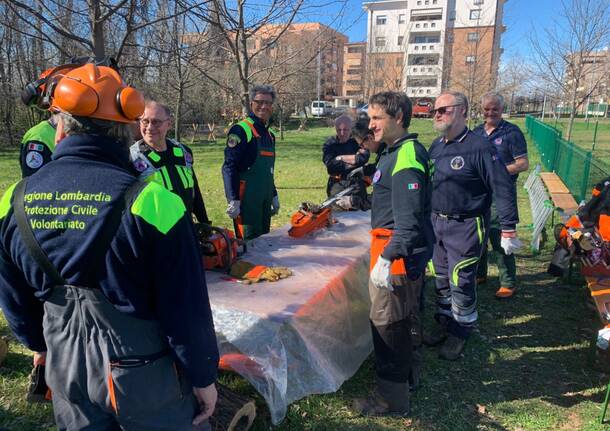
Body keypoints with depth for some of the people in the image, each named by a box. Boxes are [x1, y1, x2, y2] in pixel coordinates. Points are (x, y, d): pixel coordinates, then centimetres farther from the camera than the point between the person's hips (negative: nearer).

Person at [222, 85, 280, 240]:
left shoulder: (270, 134, 15)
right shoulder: (241, 130, -11)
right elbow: (229, 167, -17)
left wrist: (274, 196, 23)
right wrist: (233, 200, -21)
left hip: (265, 199, 8)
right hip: (247, 198, -8)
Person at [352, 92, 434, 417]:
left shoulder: (407, 157, -20)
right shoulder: (395, 152, 12)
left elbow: (408, 218, -27)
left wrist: (387, 258, -32)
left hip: (398, 254, -11)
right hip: (403, 252, 11)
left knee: (388, 323, -1)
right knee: (400, 320, 23)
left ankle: (391, 399, 15)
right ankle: (403, 375, 42)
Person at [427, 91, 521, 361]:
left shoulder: (478, 147, -16)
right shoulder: (437, 145, 7)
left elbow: (502, 188, -16)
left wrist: (508, 229, -17)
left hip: (466, 227, -7)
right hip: (437, 223, 7)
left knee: (461, 282, 3)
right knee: (442, 278, 17)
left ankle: (460, 331, 22)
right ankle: (445, 323, 34)